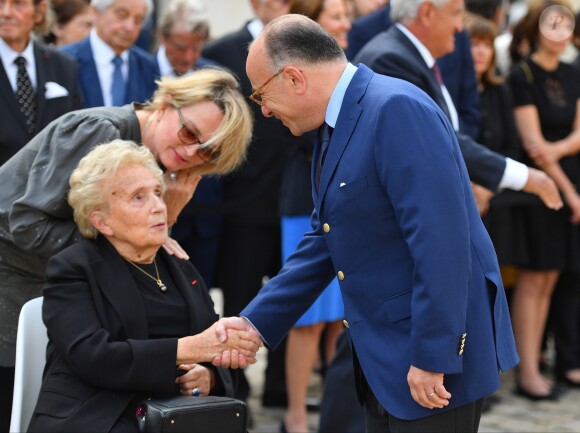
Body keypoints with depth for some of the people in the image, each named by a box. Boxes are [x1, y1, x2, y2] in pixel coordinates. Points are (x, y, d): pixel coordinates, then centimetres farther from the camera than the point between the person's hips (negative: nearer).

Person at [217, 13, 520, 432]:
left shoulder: (397, 109, -20)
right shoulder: (337, 127, 10)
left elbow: (440, 242, -24)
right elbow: (324, 243, 16)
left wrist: (432, 357, -22)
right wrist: (252, 325, 12)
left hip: (437, 350, -9)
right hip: (385, 355, 9)